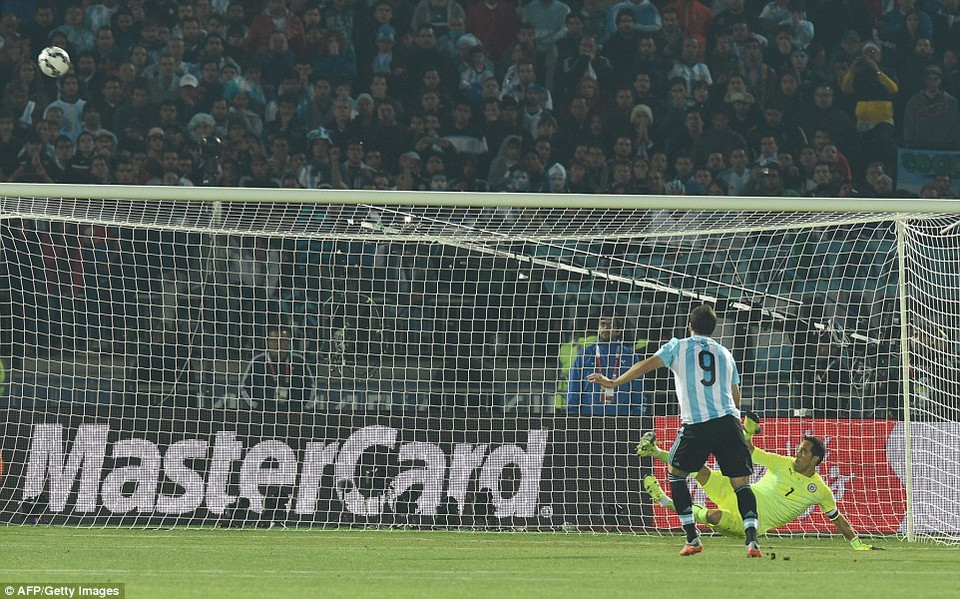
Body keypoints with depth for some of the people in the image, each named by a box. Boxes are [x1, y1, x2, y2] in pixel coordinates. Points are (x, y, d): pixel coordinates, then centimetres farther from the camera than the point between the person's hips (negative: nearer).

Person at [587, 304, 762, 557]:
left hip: (697, 423, -2)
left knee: (676, 472, 19)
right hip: (728, 421, 2)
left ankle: (692, 538, 11)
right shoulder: (725, 353, 22)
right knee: (741, 484, 4)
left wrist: (614, 383, 10)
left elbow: (647, 365, 4)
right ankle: (752, 539, -16)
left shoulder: (678, 346, 12)